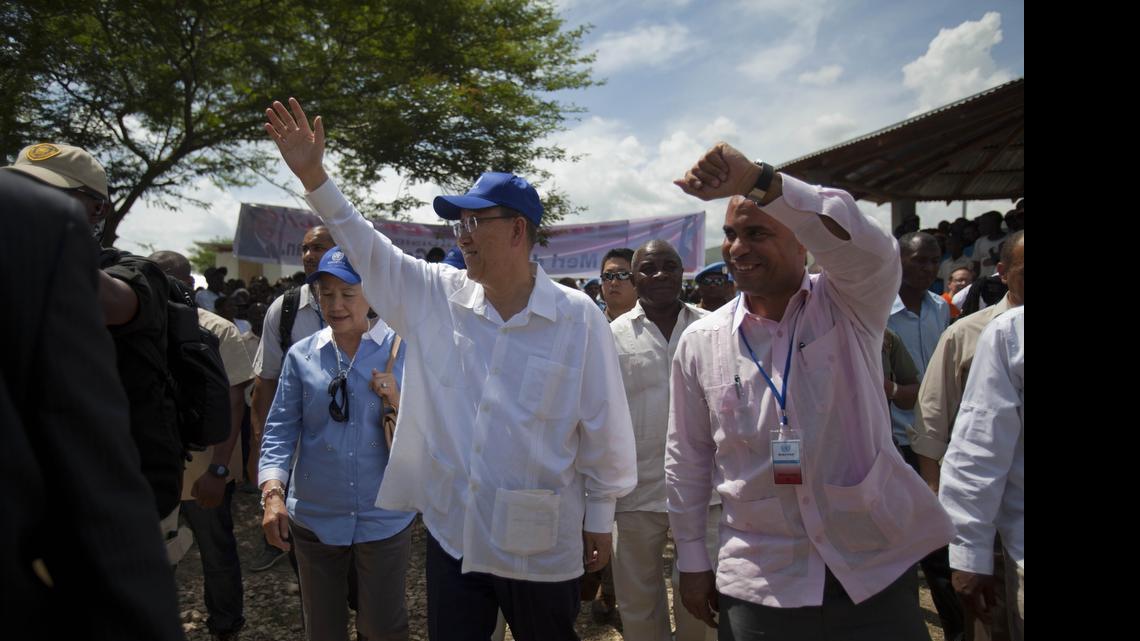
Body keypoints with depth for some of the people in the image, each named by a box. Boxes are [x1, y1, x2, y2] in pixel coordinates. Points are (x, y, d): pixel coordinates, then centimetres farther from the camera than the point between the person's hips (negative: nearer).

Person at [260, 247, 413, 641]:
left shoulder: (403, 350, -6)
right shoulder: (302, 355, 0)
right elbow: (280, 430, -1)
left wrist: (399, 407, -22)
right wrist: (273, 493, -14)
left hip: (383, 518, -2)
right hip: (314, 518, 3)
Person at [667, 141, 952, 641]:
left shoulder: (848, 308, -7)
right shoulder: (699, 342, -2)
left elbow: (860, 240, -30)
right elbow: (687, 459, 5)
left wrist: (756, 180, -41)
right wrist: (691, 560, 8)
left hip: (875, 575, -1)